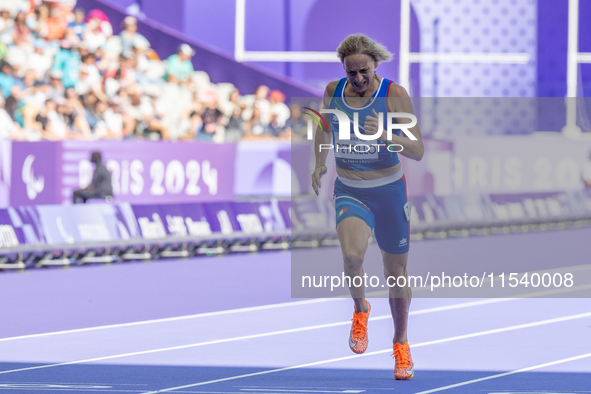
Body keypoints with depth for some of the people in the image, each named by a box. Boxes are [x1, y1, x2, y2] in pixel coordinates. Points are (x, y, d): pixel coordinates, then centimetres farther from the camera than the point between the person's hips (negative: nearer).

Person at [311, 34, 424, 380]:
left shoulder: (394, 95, -14)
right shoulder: (333, 92, -3)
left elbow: (418, 151, -18)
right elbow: (325, 128, 19)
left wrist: (384, 136, -34)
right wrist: (320, 163, 3)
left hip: (389, 192, -1)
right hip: (349, 192, 1)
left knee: (396, 273, 10)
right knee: (352, 255, -28)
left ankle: (401, 344, 32)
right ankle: (360, 309, 3)